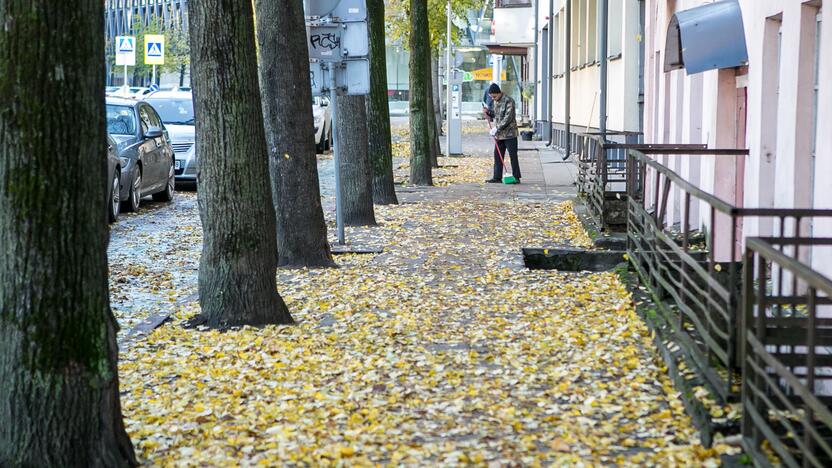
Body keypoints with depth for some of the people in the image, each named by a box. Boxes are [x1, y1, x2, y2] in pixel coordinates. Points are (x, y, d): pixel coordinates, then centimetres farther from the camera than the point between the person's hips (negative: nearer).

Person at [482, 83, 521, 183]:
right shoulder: (496, 102, 13)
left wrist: (497, 129, -22)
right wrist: (488, 112, 4)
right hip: (499, 135, 8)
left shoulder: (509, 101, -13)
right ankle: (497, 177, 14)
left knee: (513, 156, -3)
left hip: (509, 134, -8)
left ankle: (516, 177, 1)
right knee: (497, 155, 8)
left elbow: (508, 118, -20)